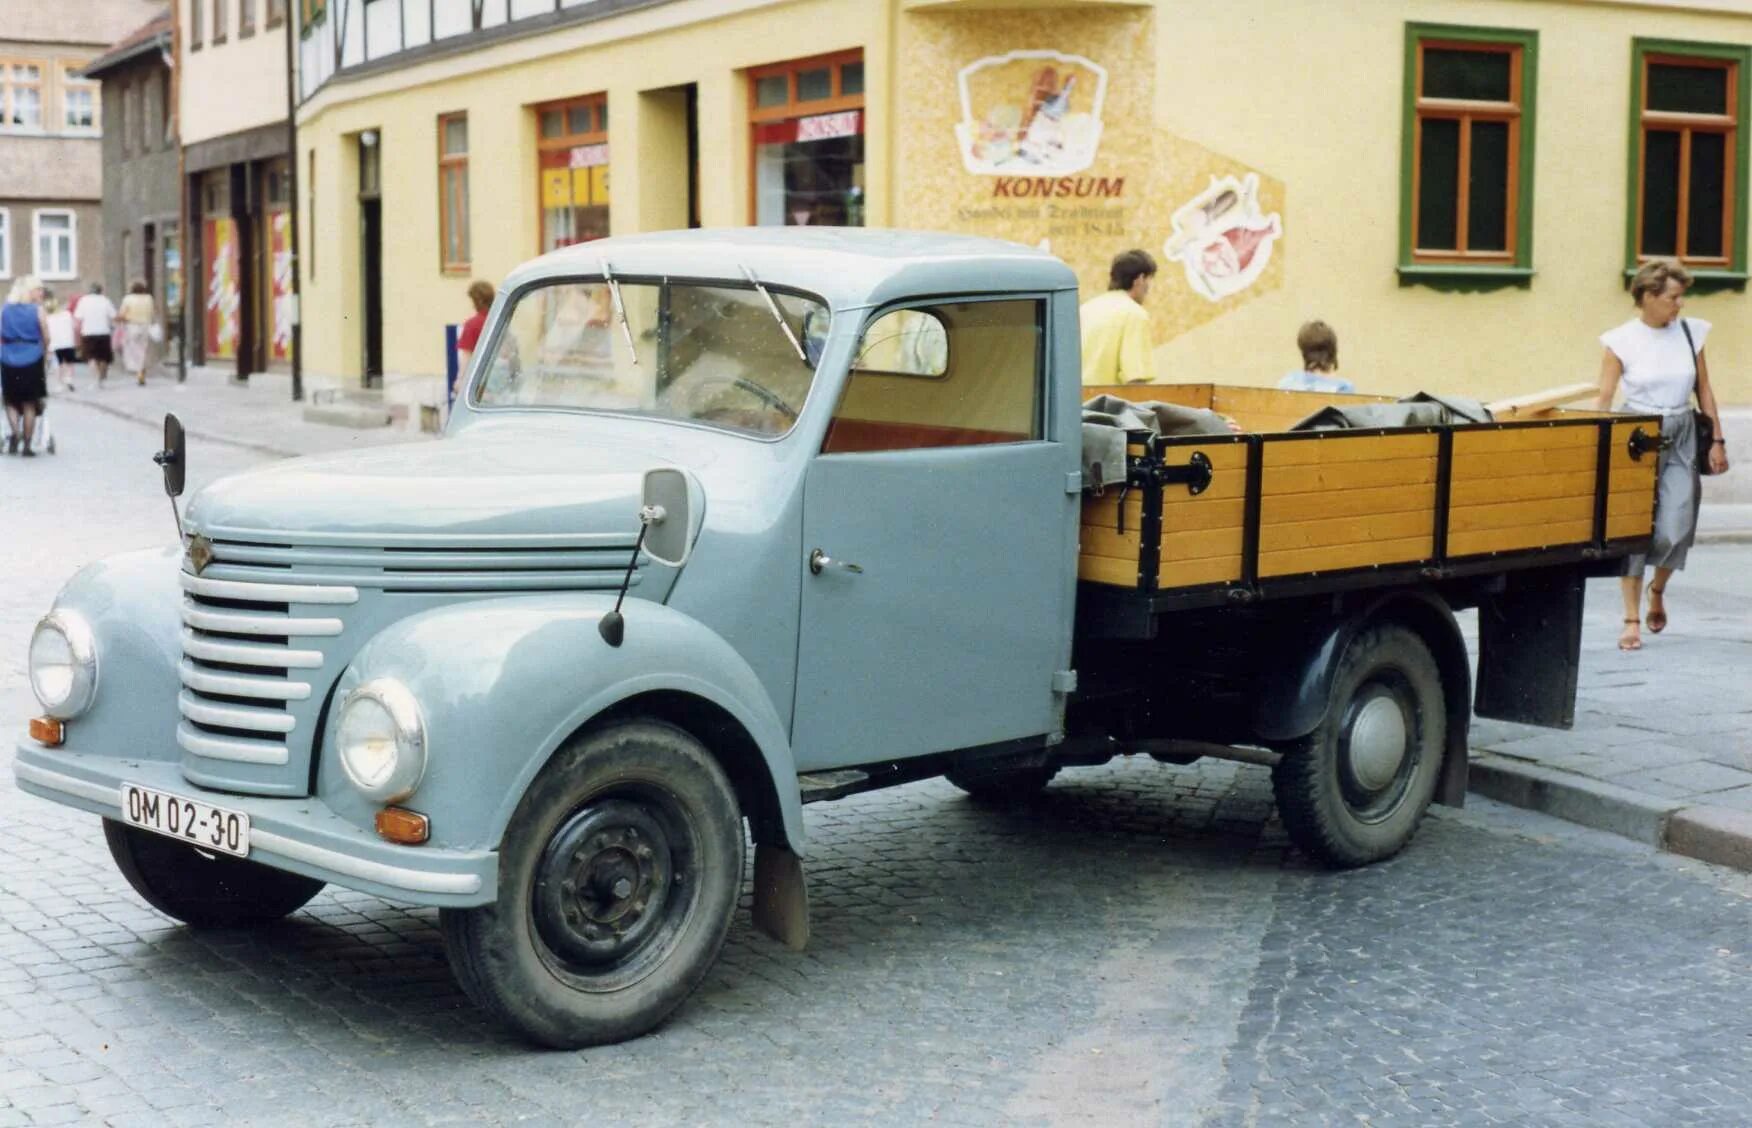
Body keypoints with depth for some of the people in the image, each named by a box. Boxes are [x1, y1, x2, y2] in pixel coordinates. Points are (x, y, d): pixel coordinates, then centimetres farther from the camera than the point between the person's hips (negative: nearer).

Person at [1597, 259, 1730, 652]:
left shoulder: (1691, 332, 5)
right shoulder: (1621, 341, -4)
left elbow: (1704, 390, 11)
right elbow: (1605, 399, -3)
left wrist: (1717, 440, 8)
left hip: (1681, 439, 2)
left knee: (1676, 527, -6)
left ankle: (1657, 589, 26)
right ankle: (1632, 619, 4)